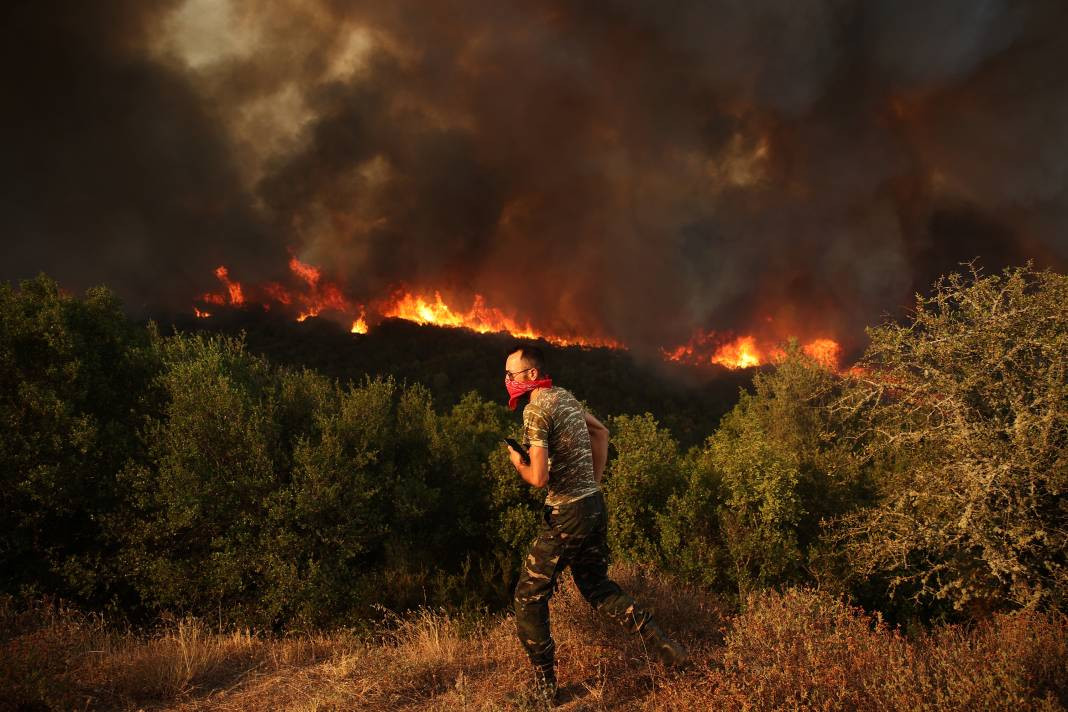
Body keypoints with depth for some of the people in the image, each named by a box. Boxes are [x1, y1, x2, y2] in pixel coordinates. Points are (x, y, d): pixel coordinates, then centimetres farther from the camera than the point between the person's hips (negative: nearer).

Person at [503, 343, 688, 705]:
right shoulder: (564, 395, 10)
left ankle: (544, 684, 12)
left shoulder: (535, 410, -16)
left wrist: (517, 461, -2)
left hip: (566, 515, -9)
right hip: (594, 505, 9)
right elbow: (601, 431, 25)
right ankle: (661, 644, 16)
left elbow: (539, 477, -23)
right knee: (597, 587, 22)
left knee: (529, 597, 5)